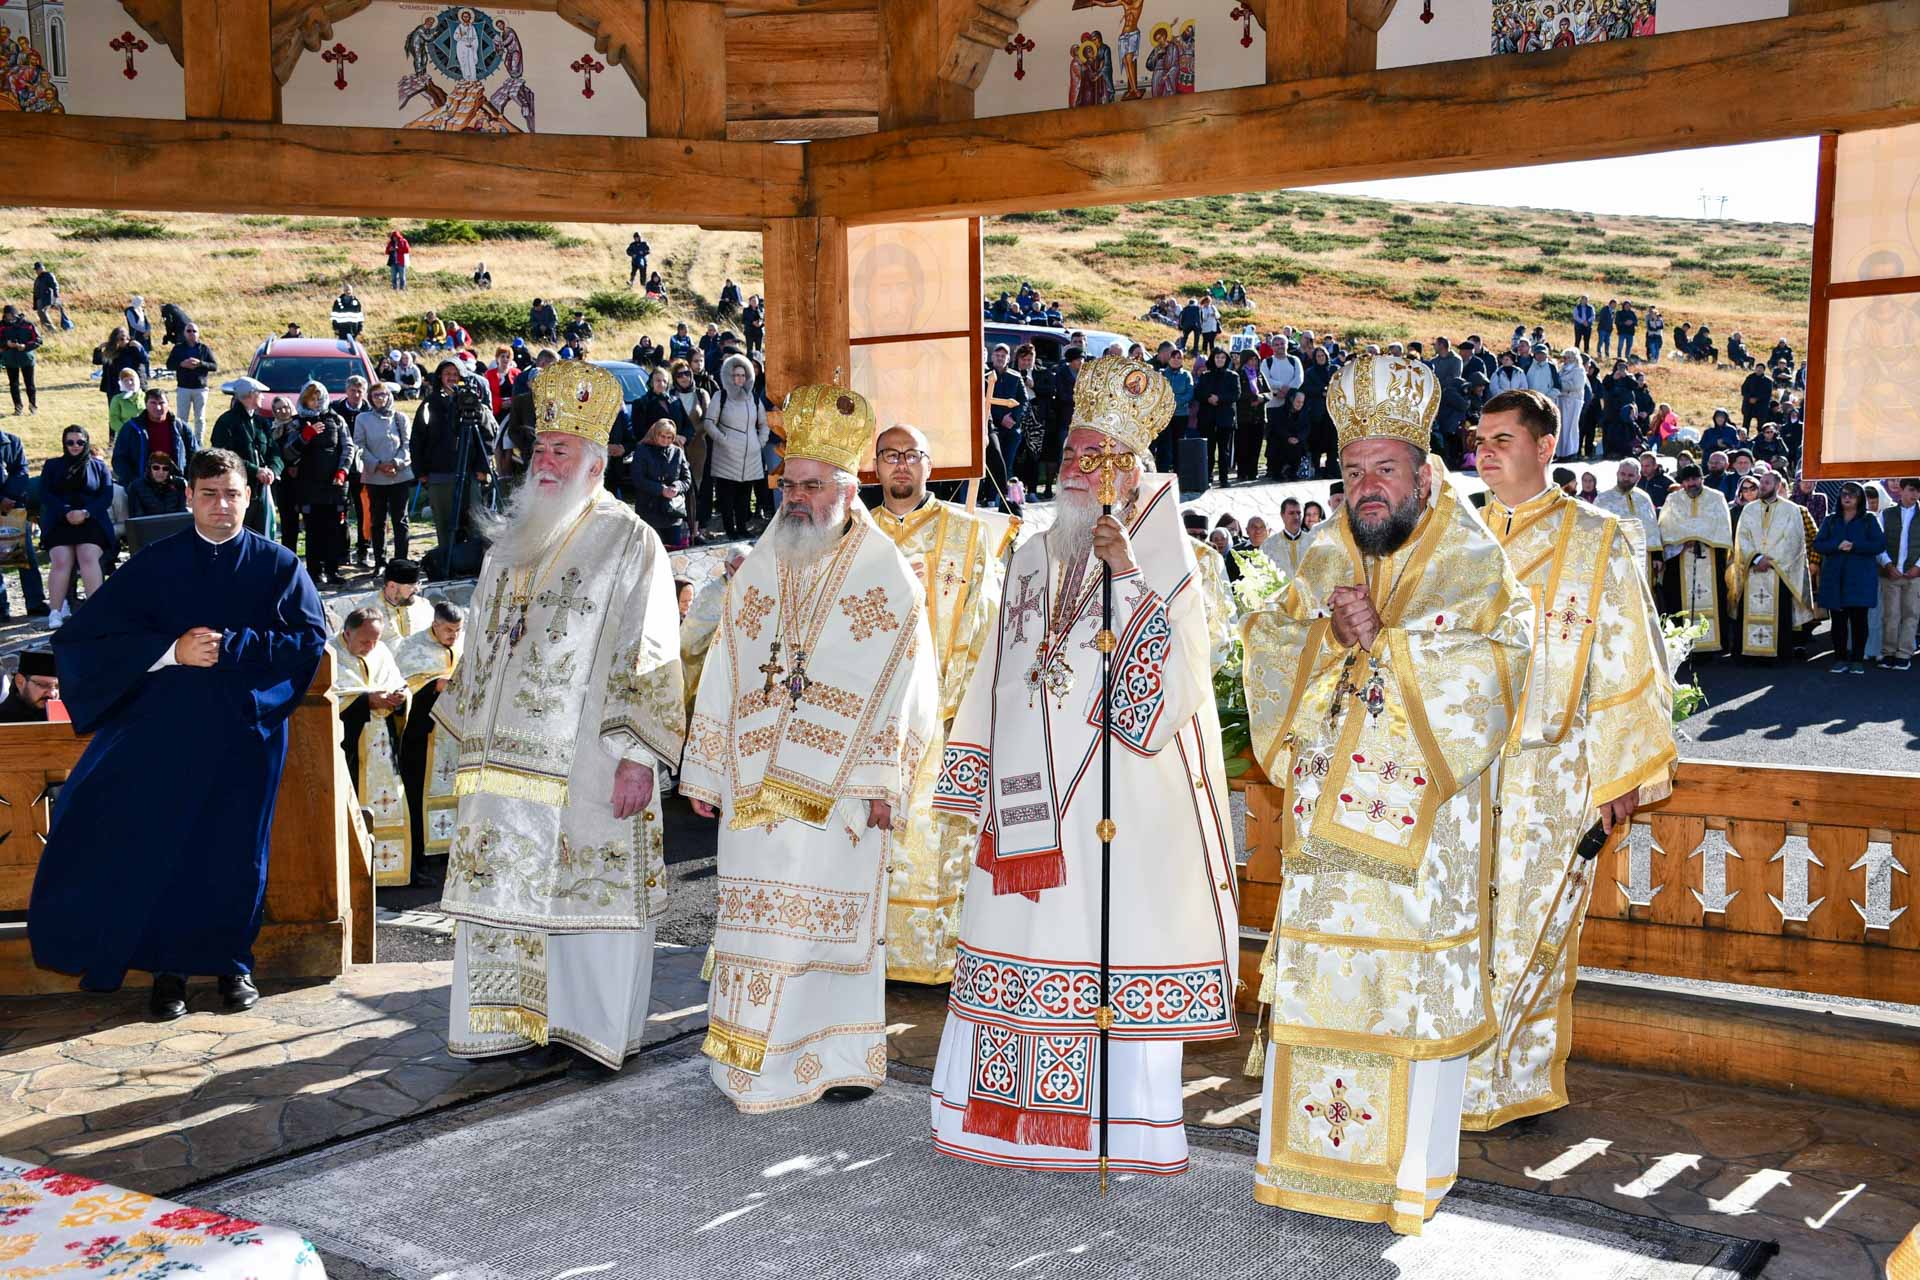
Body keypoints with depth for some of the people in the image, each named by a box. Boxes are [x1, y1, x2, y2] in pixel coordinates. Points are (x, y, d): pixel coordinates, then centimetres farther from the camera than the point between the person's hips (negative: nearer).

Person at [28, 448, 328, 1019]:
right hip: (165, 725, 1)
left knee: (234, 848, 3)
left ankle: (231, 961, 19)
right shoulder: (154, 565, 4)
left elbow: (310, 638, -5)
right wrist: (172, 650, -15)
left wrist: (230, 648, -14)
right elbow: (82, 640, -2)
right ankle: (169, 967, 7)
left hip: (245, 726, 0)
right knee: (156, 841, -6)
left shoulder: (277, 565, 4)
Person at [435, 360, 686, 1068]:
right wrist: (470, 736, 19)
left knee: (587, 888, 0)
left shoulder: (629, 542, -6)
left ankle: (593, 1028, 13)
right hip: (505, 759, 6)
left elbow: (650, 657, -11)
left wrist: (637, 755, -18)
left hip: (585, 766, -6)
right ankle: (511, 1018, 21)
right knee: (501, 889, 9)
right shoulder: (512, 538, 15)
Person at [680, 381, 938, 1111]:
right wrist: (704, 773, 10)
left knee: (836, 912, 1)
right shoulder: (758, 571, 10)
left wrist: (884, 782, -12)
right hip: (758, 784, 4)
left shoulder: (886, 578, -3)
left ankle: (842, 1054, 15)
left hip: (840, 789, -4)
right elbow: (723, 676, 12)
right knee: (759, 913, 7)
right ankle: (757, 1058, 17)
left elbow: (907, 687, -6)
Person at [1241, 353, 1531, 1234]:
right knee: (1316, 981, 6)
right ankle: (1309, 1155, 18)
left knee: (1415, 988, 0)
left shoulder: (1471, 567, -3)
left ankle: (1411, 1171, 13)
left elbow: (1479, 675, -14)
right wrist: (1333, 635, -13)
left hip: (1423, 822, -4)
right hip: (1328, 818, 4)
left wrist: (1382, 642, -16)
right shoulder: (1324, 561, 11)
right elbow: (1270, 656, 4)